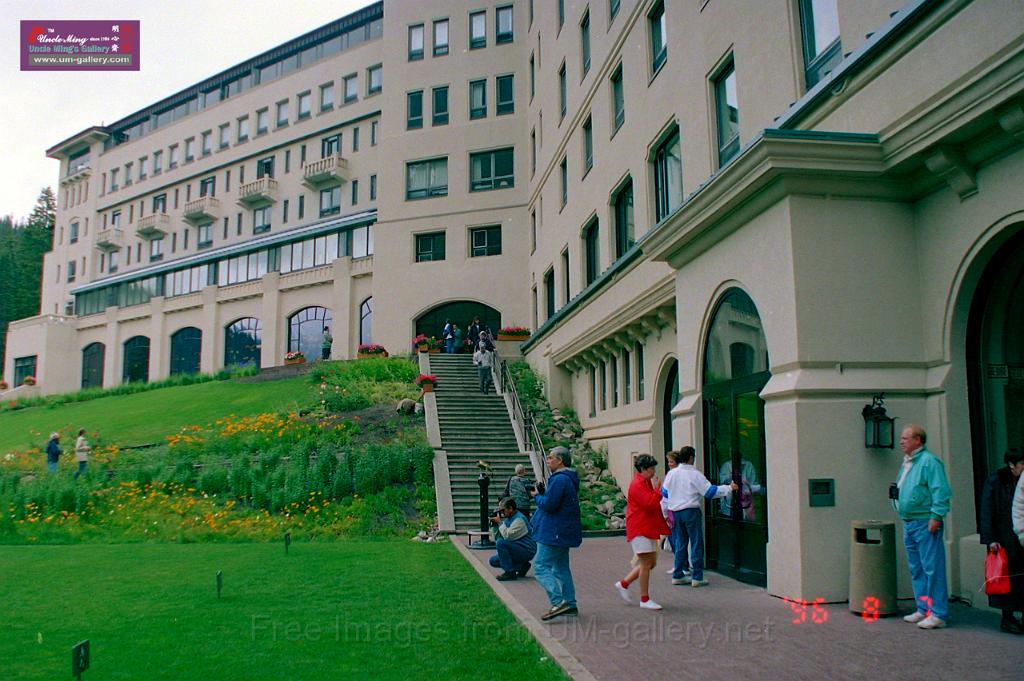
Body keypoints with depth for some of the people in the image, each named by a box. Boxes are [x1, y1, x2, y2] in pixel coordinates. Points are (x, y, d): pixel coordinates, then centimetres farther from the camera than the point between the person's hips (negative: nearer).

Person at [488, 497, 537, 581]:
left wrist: (500, 522, -18)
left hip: (527, 551, -10)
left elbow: (508, 536, -29)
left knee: (501, 543, -26)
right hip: (518, 550, 10)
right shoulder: (508, 519, 10)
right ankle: (522, 566, 8)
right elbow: (497, 539, 8)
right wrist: (495, 525, -4)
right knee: (493, 561, 6)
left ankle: (510, 572, -16)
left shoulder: (519, 519, -18)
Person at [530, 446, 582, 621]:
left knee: (541, 567, -8)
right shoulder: (569, 479, 15)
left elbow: (549, 504, -24)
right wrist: (542, 494, 5)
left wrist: (537, 496, -6)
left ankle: (558, 602, -16)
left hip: (554, 533, -11)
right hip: (564, 533, 11)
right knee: (561, 568, 16)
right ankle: (570, 604, 19)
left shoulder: (560, 480, -20)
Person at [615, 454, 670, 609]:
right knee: (646, 564, -7)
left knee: (651, 562, 11)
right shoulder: (637, 485, -16)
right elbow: (650, 504, -26)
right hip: (639, 529, -10)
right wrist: (657, 489, -14)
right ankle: (645, 600, 2)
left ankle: (623, 584, 20)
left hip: (648, 528, 10)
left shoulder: (646, 483, 17)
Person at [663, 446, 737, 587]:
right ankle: (697, 577, 0)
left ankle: (677, 575, 17)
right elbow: (710, 491, -10)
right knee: (696, 544, 1)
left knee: (680, 544, 14)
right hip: (691, 512, -5)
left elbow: (664, 492, 12)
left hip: (675, 512, 5)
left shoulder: (671, 473, 3)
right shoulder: (695, 474, -11)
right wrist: (729, 488, -2)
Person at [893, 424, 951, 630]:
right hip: (909, 523, 10)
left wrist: (936, 516, -21)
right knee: (916, 570, 14)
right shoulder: (906, 463, 17)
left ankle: (938, 614, -1)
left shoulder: (929, 461, -11)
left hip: (925, 523, -10)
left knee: (933, 569, -6)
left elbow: (941, 491, -17)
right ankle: (923, 610, 22)